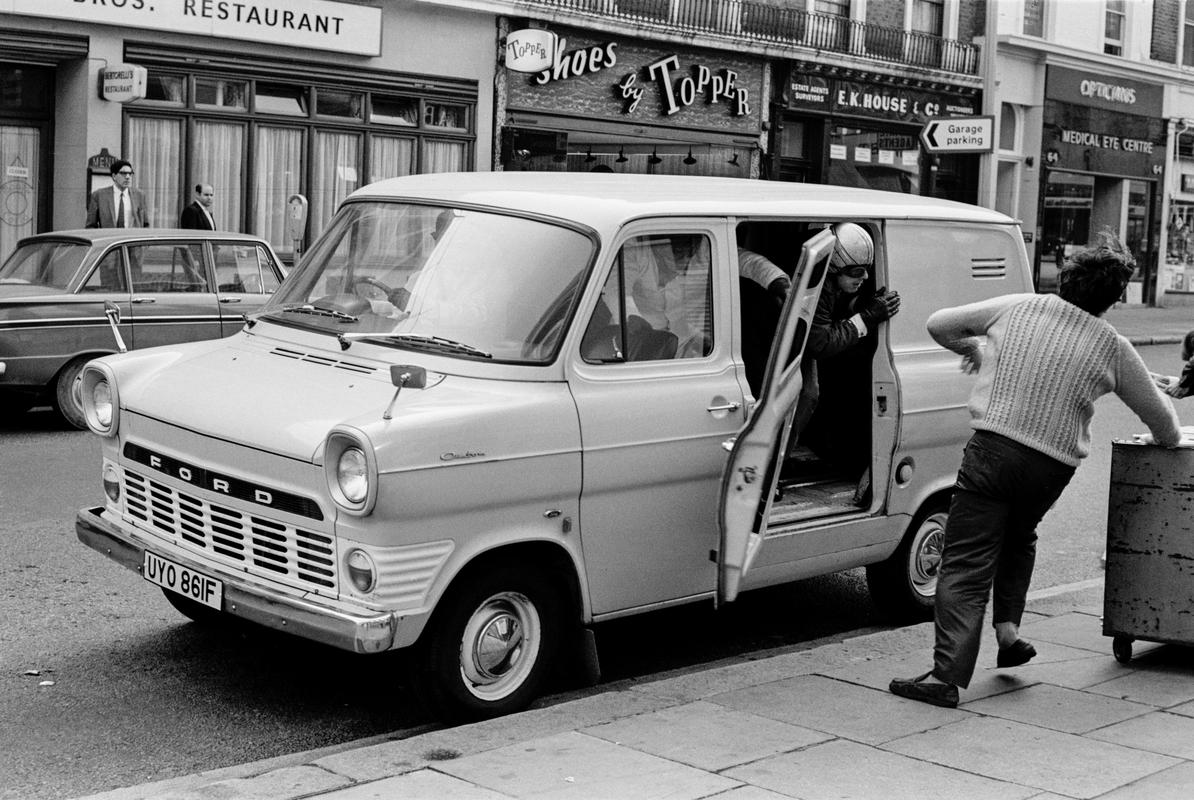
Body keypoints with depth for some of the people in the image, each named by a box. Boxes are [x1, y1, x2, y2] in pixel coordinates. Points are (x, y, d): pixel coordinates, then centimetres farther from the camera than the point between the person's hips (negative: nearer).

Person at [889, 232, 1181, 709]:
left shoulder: (1016, 308, 4)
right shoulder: (1113, 348, 4)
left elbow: (939, 324, 14)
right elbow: (1160, 418, 16)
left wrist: (971, 350, 34)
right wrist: (1167, 438, 39)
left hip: (993, 447, -2)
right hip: (1053, 467, 2)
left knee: (965, 564, -3)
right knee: (1018, 537, 31)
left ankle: (947, 675, -11)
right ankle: (1007, 629, 19)